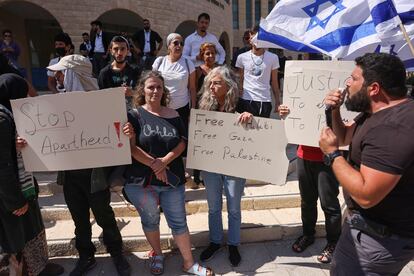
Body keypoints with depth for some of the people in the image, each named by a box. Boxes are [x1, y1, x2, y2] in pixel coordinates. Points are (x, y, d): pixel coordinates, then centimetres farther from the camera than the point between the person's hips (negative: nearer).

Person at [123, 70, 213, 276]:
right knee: (150, 220, 17)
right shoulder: (134, 115, -4)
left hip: (173, 179, 2)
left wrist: (164, 160, -17)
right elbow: (131, 147, -12)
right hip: (141, 181, -1)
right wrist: (154, 164, -17)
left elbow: (182, 143, -2)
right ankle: (157, 254, 42)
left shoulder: (173, 115, 4)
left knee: (179, 222, 9)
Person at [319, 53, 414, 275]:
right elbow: (344, 137, 20)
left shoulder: (392, 128, -31)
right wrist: (335, 111, 0)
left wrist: (332, 153, -22)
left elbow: (366, 195, -34)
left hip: (382, 238, -10)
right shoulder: (379, 112, 5)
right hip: (371, 223, 10)